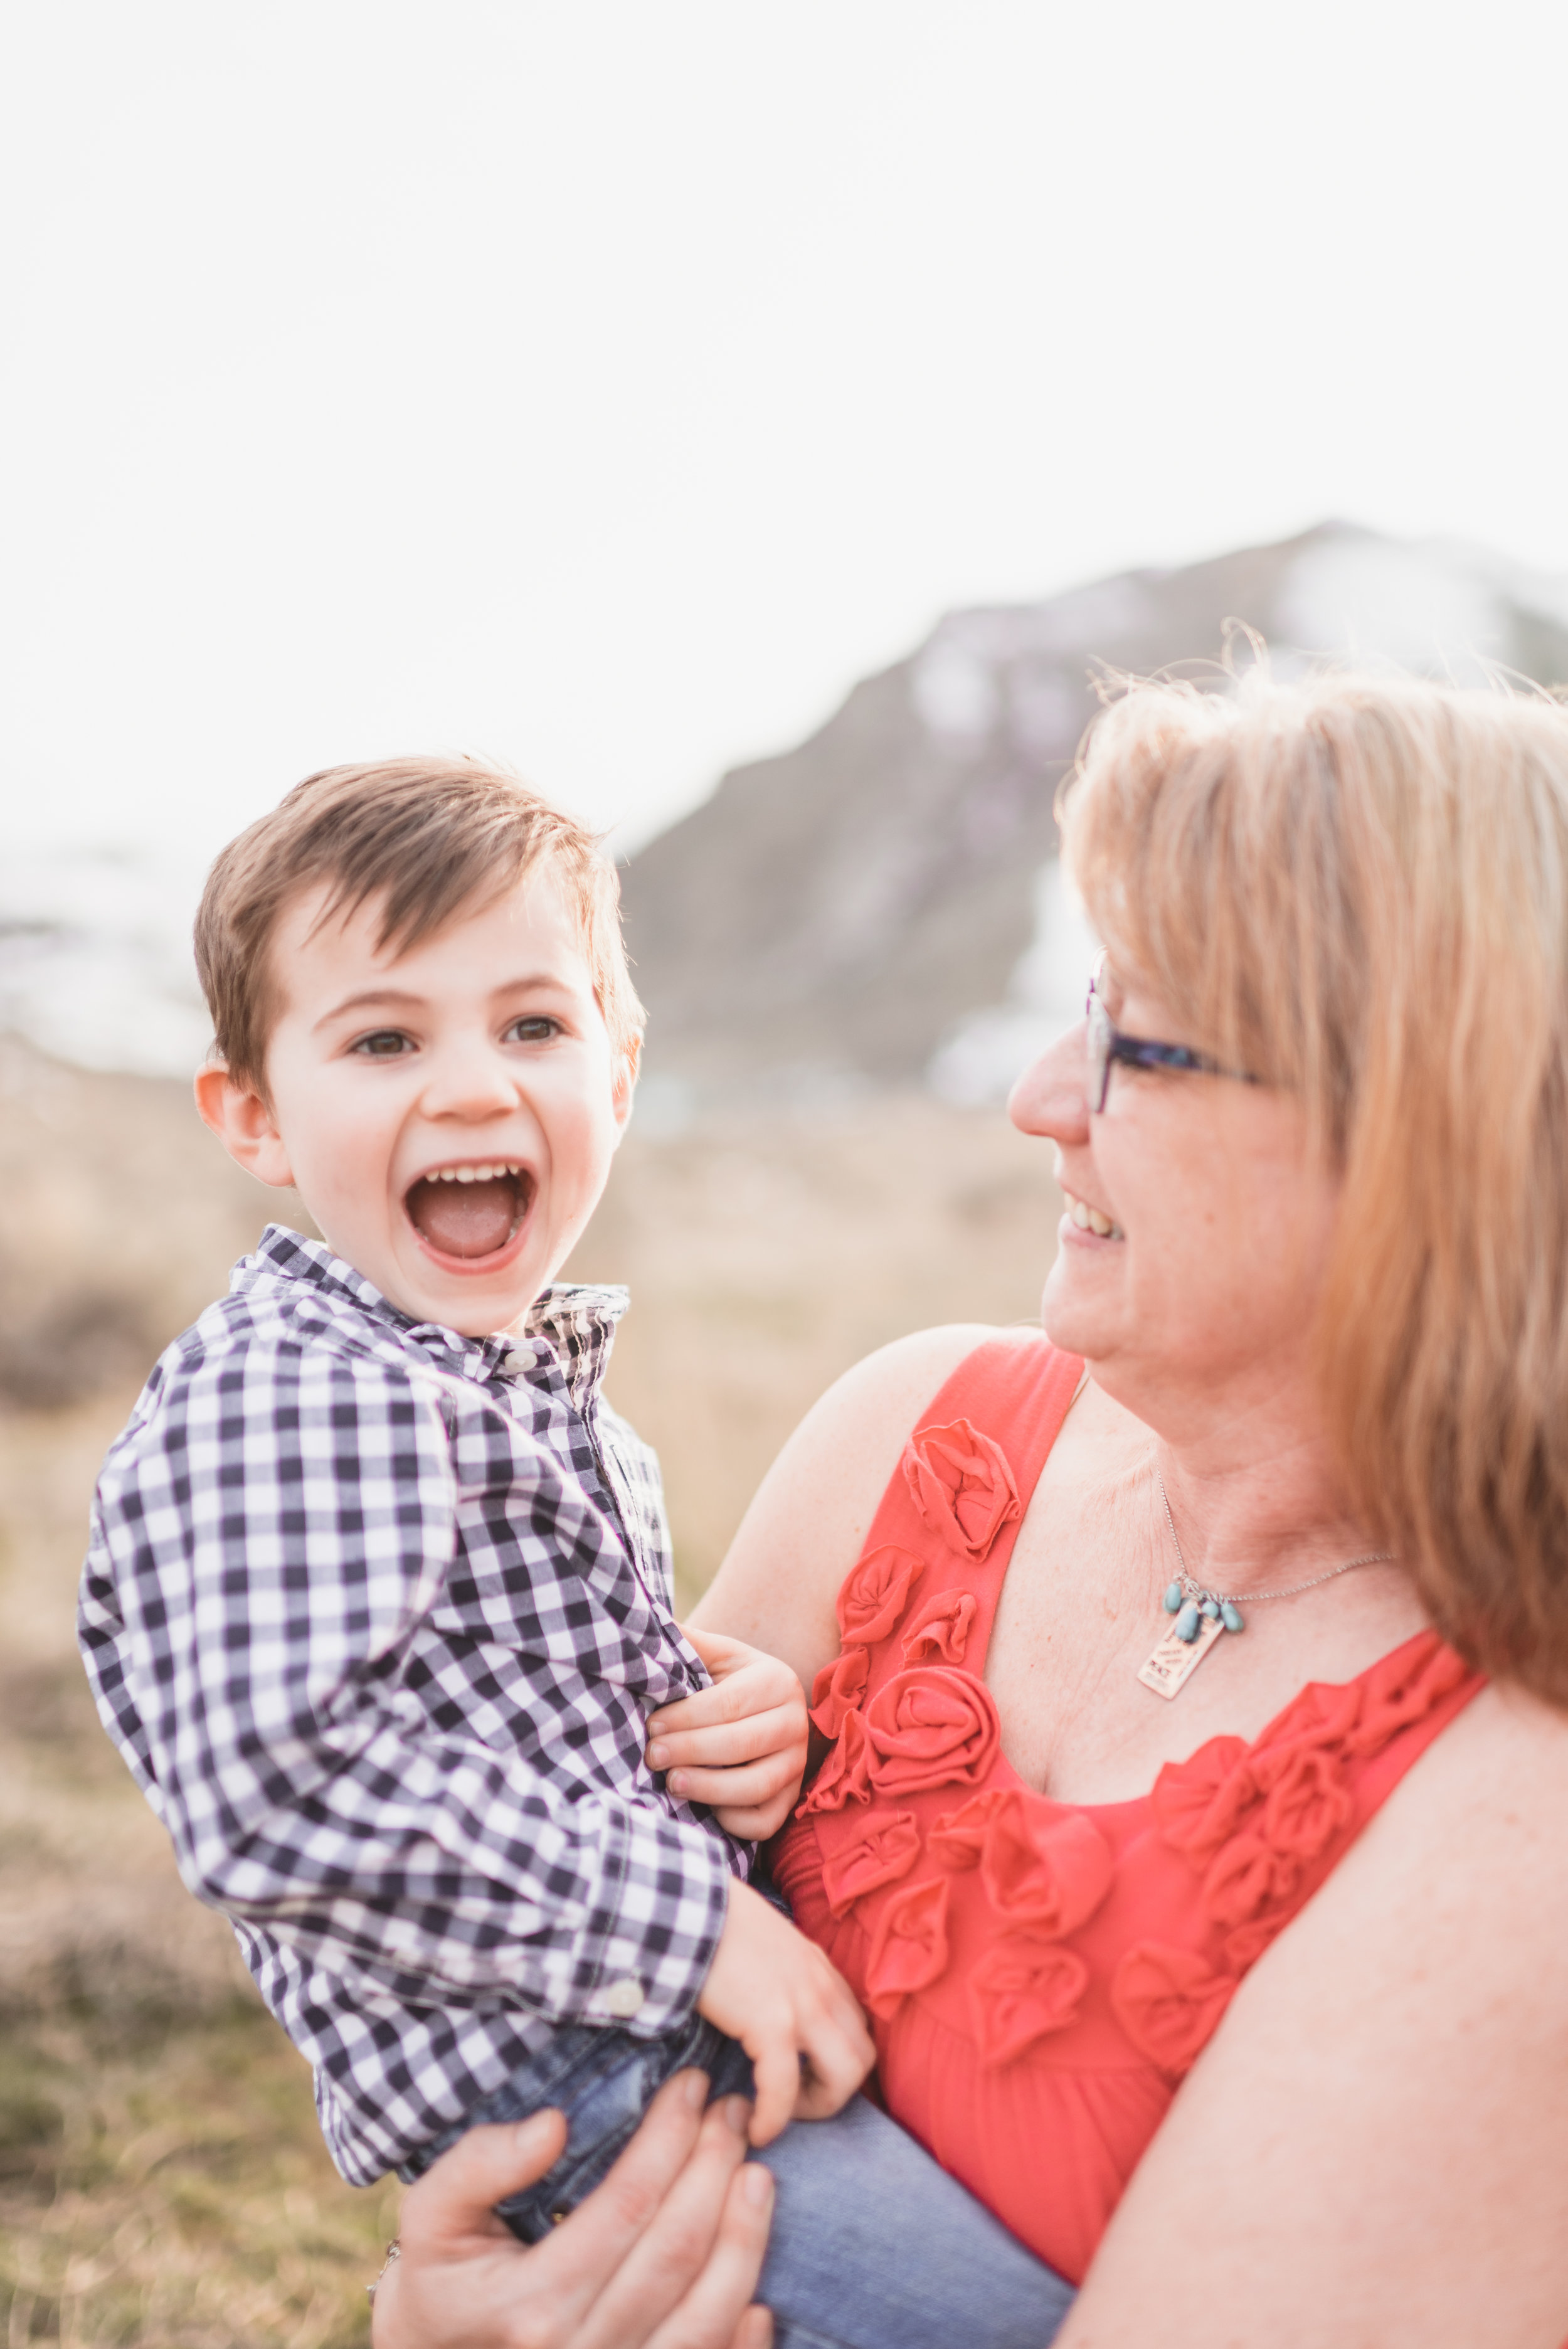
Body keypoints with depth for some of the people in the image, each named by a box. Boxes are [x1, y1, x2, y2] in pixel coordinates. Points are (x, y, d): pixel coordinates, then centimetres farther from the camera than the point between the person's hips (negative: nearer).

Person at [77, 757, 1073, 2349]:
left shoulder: (537, 1383, 14)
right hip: (548, 2083, -10)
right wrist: (687, 1921, -24)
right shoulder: (281, 1402, -18)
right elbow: (282, 1785, -29)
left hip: (692, 2012, 10)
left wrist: (737, 1715, 4)